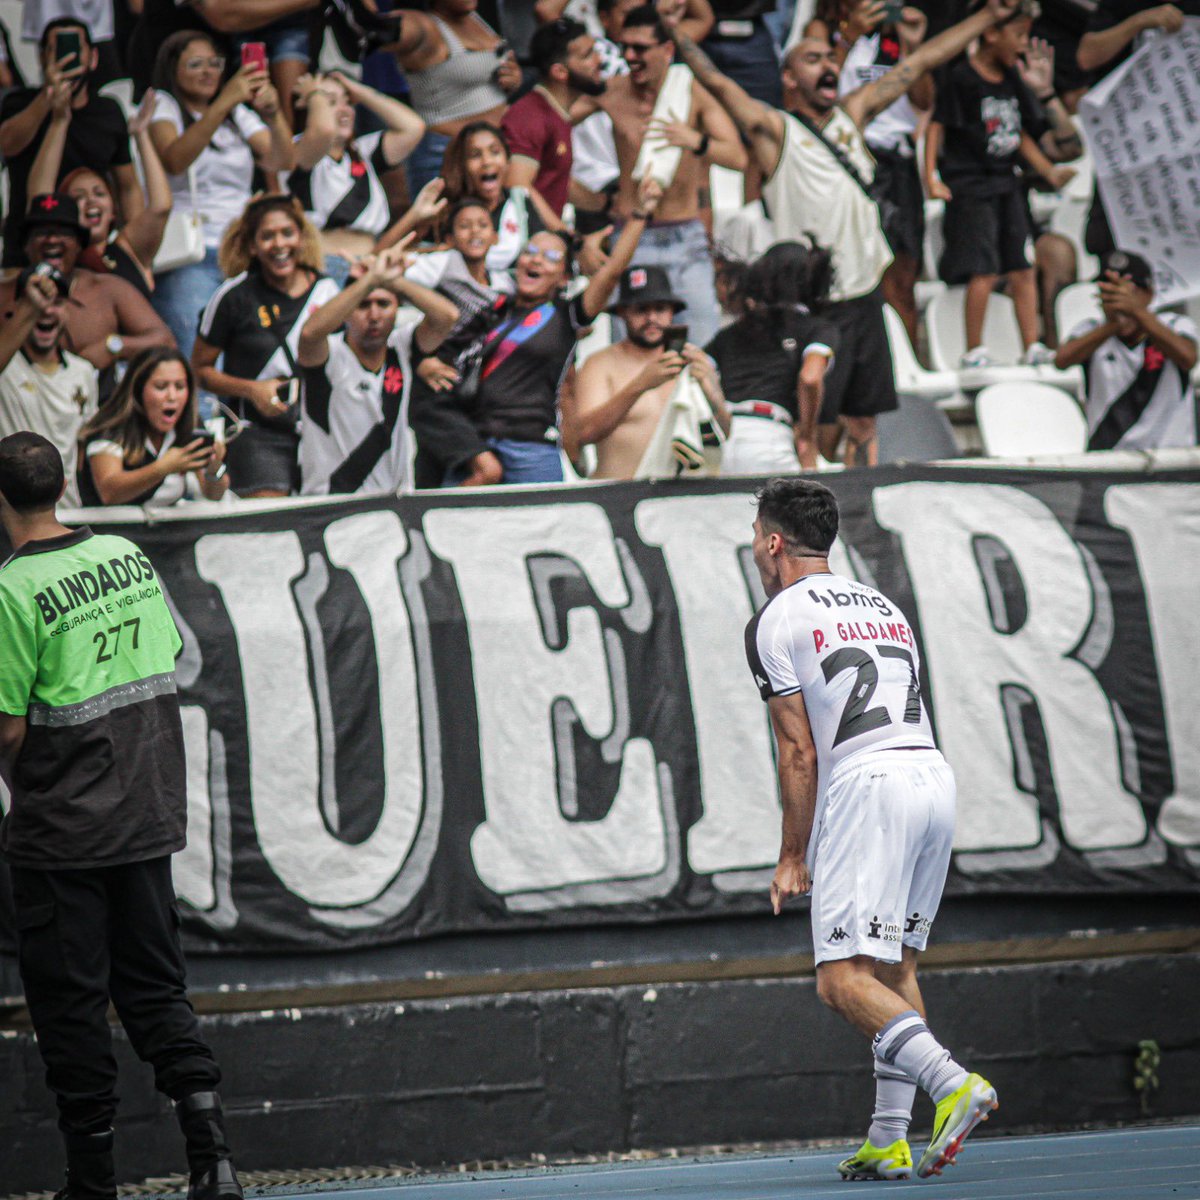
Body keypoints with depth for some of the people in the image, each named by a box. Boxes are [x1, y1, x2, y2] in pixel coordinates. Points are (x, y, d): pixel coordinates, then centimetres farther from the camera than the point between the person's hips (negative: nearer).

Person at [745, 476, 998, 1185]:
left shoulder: (777, 620, 2)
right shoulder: (882, 605, 25)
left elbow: (800, 752, -3)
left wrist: (793, 855, 4)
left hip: (866, 787, -8)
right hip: (935, 774, 8)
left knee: (845, 980, -10)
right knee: (895, 969, 14)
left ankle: (953, 1085, -28)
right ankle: (890, 1140, 9)